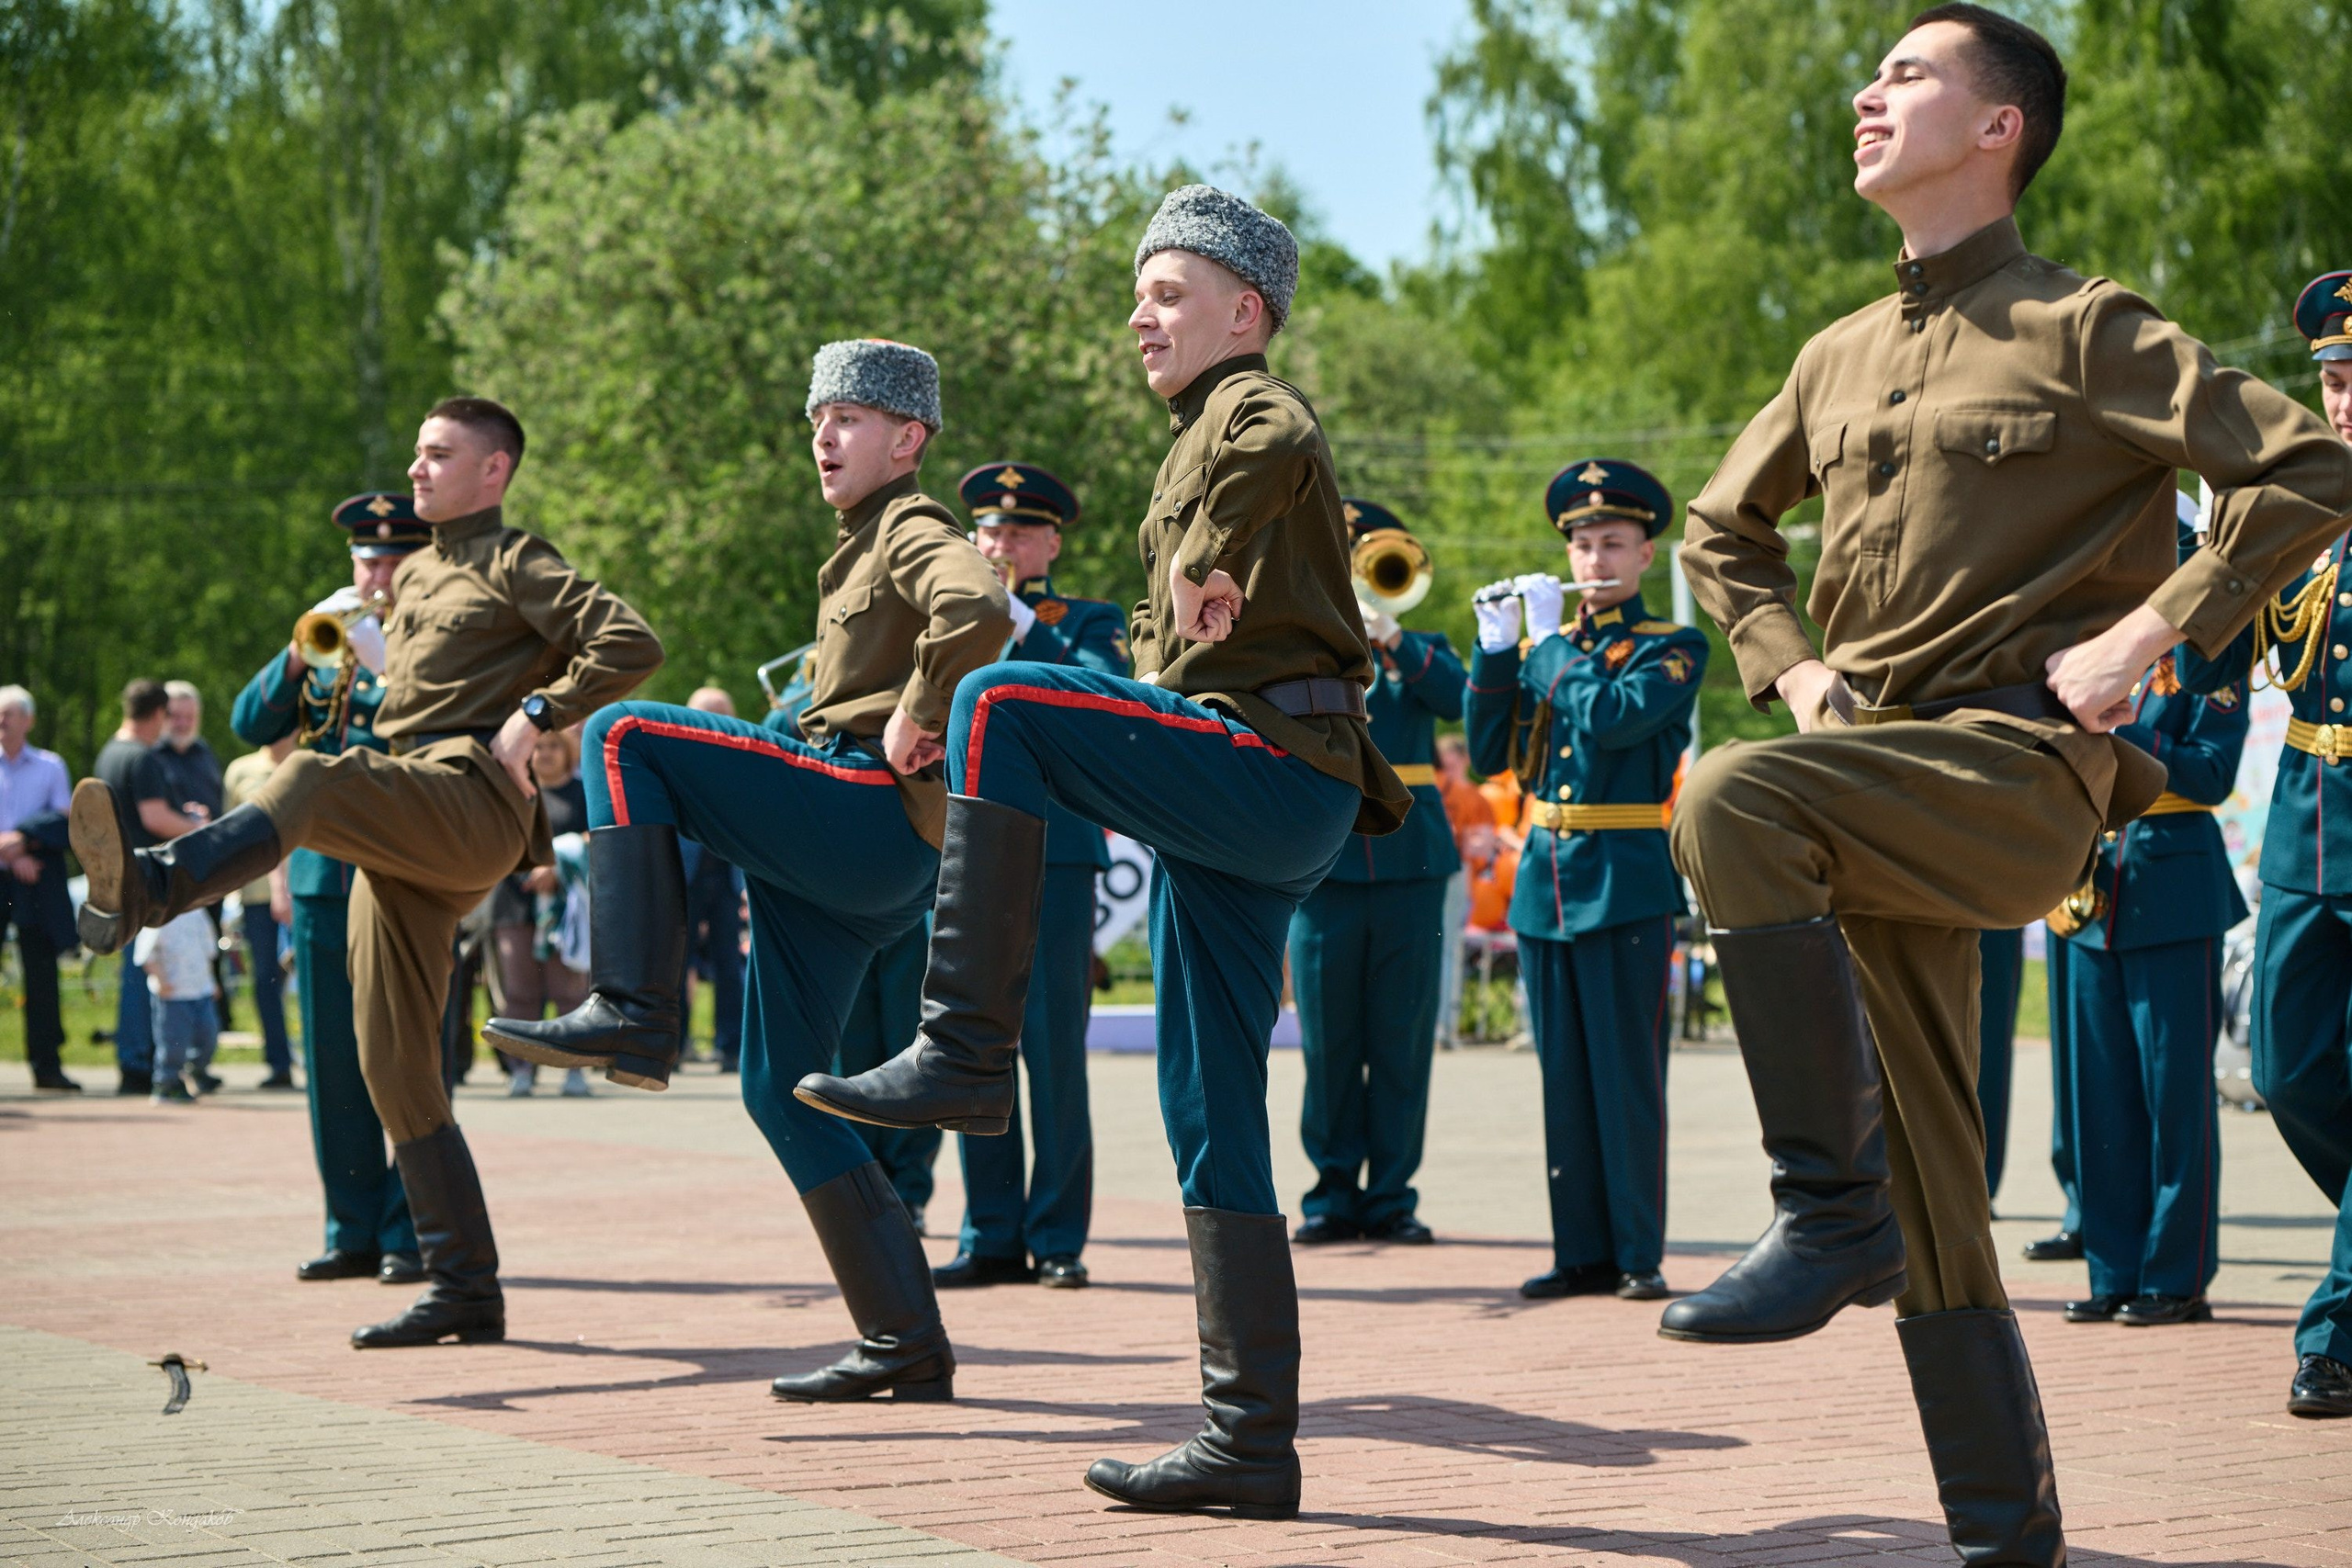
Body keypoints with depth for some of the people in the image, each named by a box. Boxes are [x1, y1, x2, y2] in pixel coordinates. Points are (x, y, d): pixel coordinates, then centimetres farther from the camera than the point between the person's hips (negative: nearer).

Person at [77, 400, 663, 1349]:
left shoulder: (515, 562, 4)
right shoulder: (415, 575, 27)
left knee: (312, 783, -36)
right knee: (392, 1064, 3)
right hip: (405, 838, 9)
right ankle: (463, 1289, 6)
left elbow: (632, 644, -9)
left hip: (472, 801, -9)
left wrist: (535, 717, -14)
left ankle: (148, 888, -62)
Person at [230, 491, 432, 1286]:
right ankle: (353, 1233, 12)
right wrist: (300, 653, -8)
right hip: (322, 877, 5)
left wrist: (386, 660, -23)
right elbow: (252, 725, 7)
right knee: (333, 1067, 6)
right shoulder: (326, 644, 17)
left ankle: (412, 1234, 2)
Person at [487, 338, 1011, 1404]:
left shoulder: (915, 531, -2)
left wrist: (913, 722, -19)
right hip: (831, 873, 10)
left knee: (625, 737, -17)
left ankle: (630, 1007, -22)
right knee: (780, 1088, 7)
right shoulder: (863, 547, 27)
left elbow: (978, 611, -26)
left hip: (874, 815, -10)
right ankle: (906, 1343, 7)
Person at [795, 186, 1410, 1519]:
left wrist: (1207, 558, -15)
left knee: (999, 702, -24)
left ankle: (967, 1052, -26)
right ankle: (1252, 1439, 5)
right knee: (1212, 1119, 5)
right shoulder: (1199, 454, 30)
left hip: (1276, 764, -10)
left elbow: (1280, 446, -21)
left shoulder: (1255, 411, 2)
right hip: (1237, 822, 10)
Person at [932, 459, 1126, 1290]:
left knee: (1054, 1051, -5)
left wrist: (1022, 624, -18)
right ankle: (992, 1235, 9)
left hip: (1053, 853, -3)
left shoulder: (1088, 623, 8)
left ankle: (1058, 1237, 0)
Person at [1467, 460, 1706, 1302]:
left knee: (1628, 1075, -4)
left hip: (1626, 883, -5)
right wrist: (1495, 649, -2)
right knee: (1564, 1080, 7)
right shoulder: (1542, 650, 15)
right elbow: (1489, 753, 7)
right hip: (1544, 883, 5)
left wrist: (1550, 642, -8)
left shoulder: (1672, 649, 0)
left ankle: (1640, 1255, 1)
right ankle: (1582, 1253, 12)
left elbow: (1614, 718, -19)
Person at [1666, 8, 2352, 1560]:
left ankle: (1830, 1209, -26)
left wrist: (2148, 634, -13)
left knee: (1729, 800, -34)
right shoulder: (1842, 357, 18)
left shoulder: (2082, 328, -1)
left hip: (2021, 767, -7)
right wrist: (1791, 665, 15)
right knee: (1929, 1204, 4)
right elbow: (1721, 528, 33)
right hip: (1882, 787, 7)